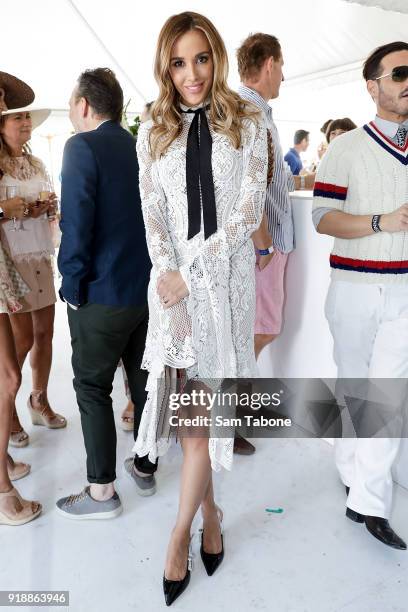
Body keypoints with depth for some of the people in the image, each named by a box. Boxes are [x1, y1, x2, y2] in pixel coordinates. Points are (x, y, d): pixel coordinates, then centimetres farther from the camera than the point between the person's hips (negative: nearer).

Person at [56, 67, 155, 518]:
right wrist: (152, 273, 15)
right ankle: (145, 466, 33)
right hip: (148, 288, 7)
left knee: (92, 388, 6)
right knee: (143, 379, 16)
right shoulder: (141, 149, 8)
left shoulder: (83, 147, -11)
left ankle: (102, 491, 14)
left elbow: (76, 223, -19)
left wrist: (72, 286, -10)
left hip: (102, 294, -6)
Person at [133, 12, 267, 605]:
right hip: (174, 278, 2)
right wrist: (170, 274, -11)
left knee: (198, 407, -2)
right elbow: (153, 215, 5)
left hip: (226, 276, -1)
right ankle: (209, 509, 23)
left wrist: (192, 272, -11)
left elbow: (248, 212, -4)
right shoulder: (152, 133, 12)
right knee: (193, 408, 1)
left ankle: (180, 532, 14)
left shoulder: (248, 125, 5)